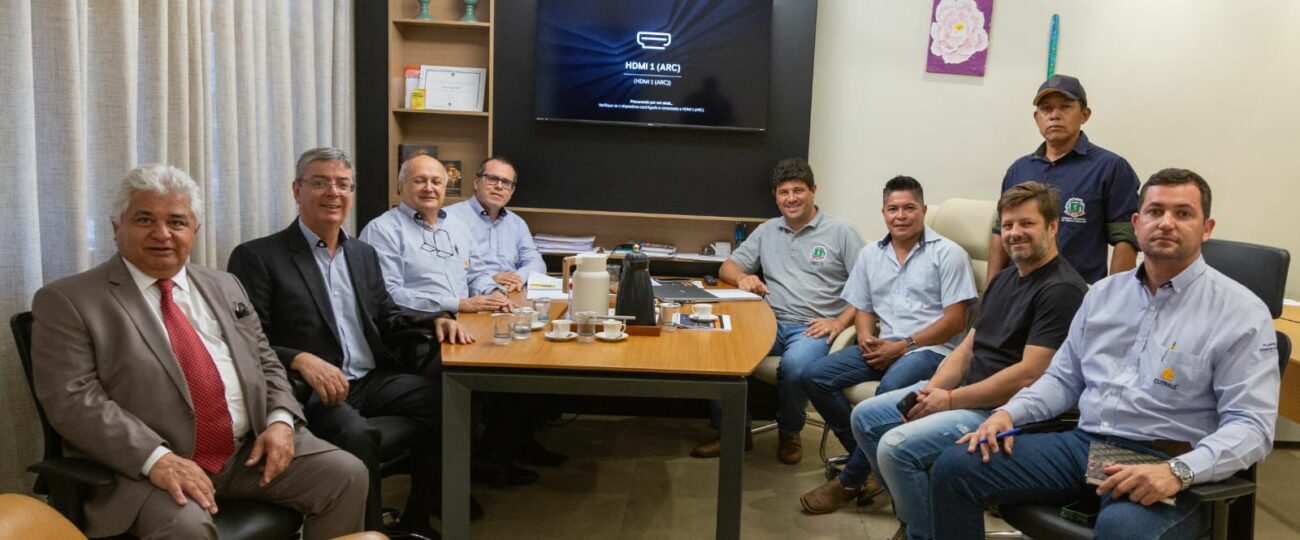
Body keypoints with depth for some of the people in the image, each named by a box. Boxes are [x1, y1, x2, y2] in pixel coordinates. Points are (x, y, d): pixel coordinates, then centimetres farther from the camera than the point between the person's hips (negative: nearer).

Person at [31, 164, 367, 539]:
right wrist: (156, 458, -23)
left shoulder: (225, 288, 16)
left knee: (346, 474, -9)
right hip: (146, 465, -5)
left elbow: (265, 364, 18)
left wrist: (281, 420, -3)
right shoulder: (67, 301, -1)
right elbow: (73, 399, -11)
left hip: (250, 449, 5)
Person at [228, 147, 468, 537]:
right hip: (310, 389, -6)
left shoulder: (364, 254, 19)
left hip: (373, 380, 7)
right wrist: (302, 360, -26)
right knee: (357, 433, -36)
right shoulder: (257, 257, -2)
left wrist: (437, 320, 5)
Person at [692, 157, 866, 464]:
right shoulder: (766, 231, 20)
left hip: (813, 328, -4)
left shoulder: (841, 233, 7)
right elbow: (727, 267, 22)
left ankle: (790, 434, -5)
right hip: (770, 323, 4)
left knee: (794, 365, -37)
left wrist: (840, 323, -13)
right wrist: (743, 278, -3)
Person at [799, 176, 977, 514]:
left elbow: (955, 320, -7)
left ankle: (850, 481, -17)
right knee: (816, 377, -16)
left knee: (890, 388, -37)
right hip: (883, 347, 6)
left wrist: (904, 345, -14)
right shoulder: (870, 255, 16)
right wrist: (866, 339, -5)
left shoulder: (948, 254, -1)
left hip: (930, 349, -6)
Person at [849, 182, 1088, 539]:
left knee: (896, 447, -24)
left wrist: (950, 400, -17)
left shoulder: (1061, 290, -16)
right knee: (865, 418, 9)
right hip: (963, 392, 10)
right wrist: (930, 391, -4)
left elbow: (1029, 375, -23)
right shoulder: (1004, 279, 14)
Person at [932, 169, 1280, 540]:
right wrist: (1009, 412, 1)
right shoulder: (1105, 292, 15)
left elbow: (1252, 426, -10)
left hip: (1164, 469, -5)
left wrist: (1178, 472, -27)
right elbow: (1064, 377, 20)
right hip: (1082, 444, 6)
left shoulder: (1241, 313, -3)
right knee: (955, 467, -10)